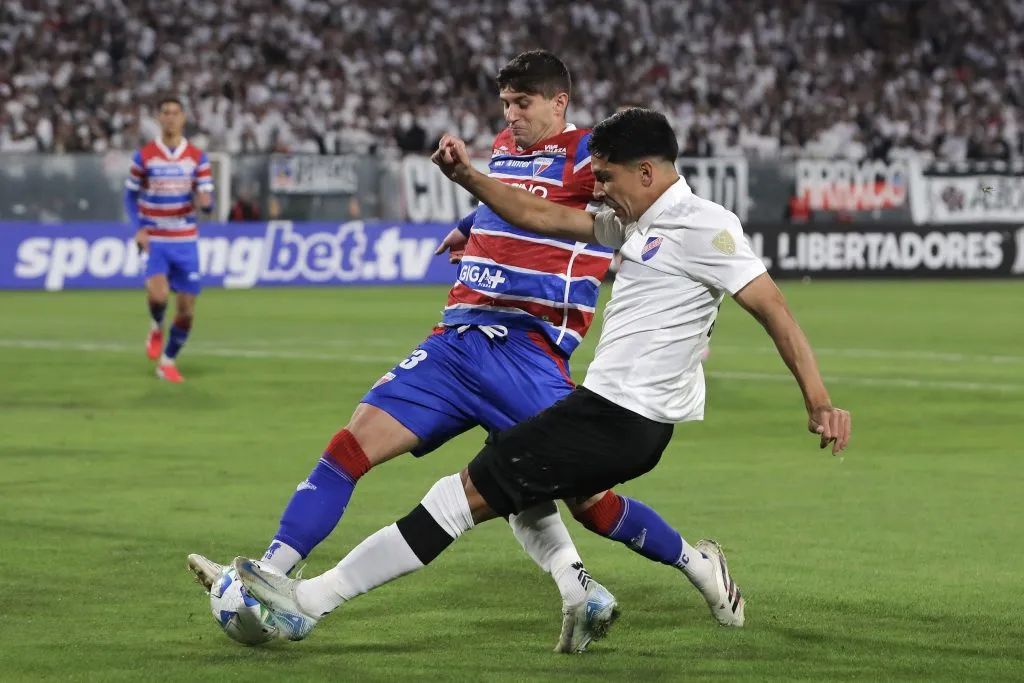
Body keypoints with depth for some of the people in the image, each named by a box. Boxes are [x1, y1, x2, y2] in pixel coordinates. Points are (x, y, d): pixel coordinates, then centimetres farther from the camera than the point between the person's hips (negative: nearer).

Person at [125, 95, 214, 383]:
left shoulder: (197, 157, 2)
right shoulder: (143, 156, -1)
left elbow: (207, 201, 1)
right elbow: (130, 196, 8)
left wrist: (205, 200, -24)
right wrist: (139, 228, -8)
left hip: (185, 240, 2)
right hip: (154, 240, -2)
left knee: (187, 310, 2)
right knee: (158, 295, -26)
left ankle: (168, 362, 24)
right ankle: (157, 328, 9)